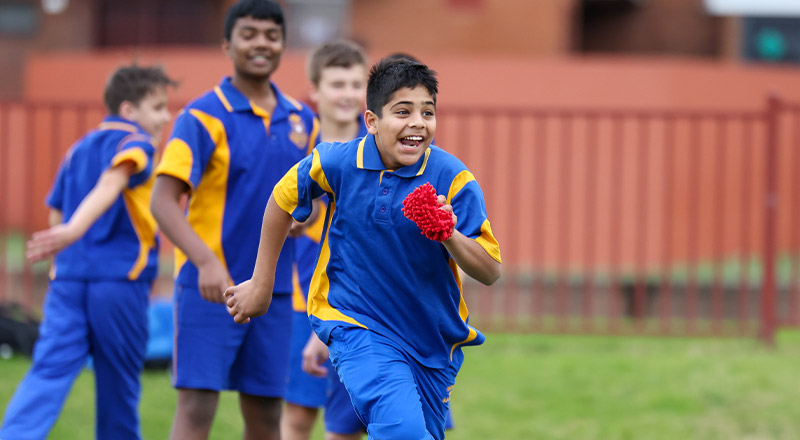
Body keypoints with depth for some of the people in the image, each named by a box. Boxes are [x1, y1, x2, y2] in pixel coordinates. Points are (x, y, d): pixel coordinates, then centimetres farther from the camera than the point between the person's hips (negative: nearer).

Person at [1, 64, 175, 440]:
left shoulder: (79, 149, 18)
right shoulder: (135, 144, -4)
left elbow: (56, 213, 22)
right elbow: (109, 186, -23)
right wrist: (75, 230, -40)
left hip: (68, 278, 5)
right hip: (122, 280, -5)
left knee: (48, 373, -7)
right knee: (119, 384, 9)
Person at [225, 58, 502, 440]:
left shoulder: (453, 178, -13)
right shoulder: (336, 164, -12)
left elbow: (490, 272, -13)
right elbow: (283, 200, 9)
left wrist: (450, 236, -33)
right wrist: (261, 283, 15)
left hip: (433, 335, 3)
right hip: (355, 323, -3)